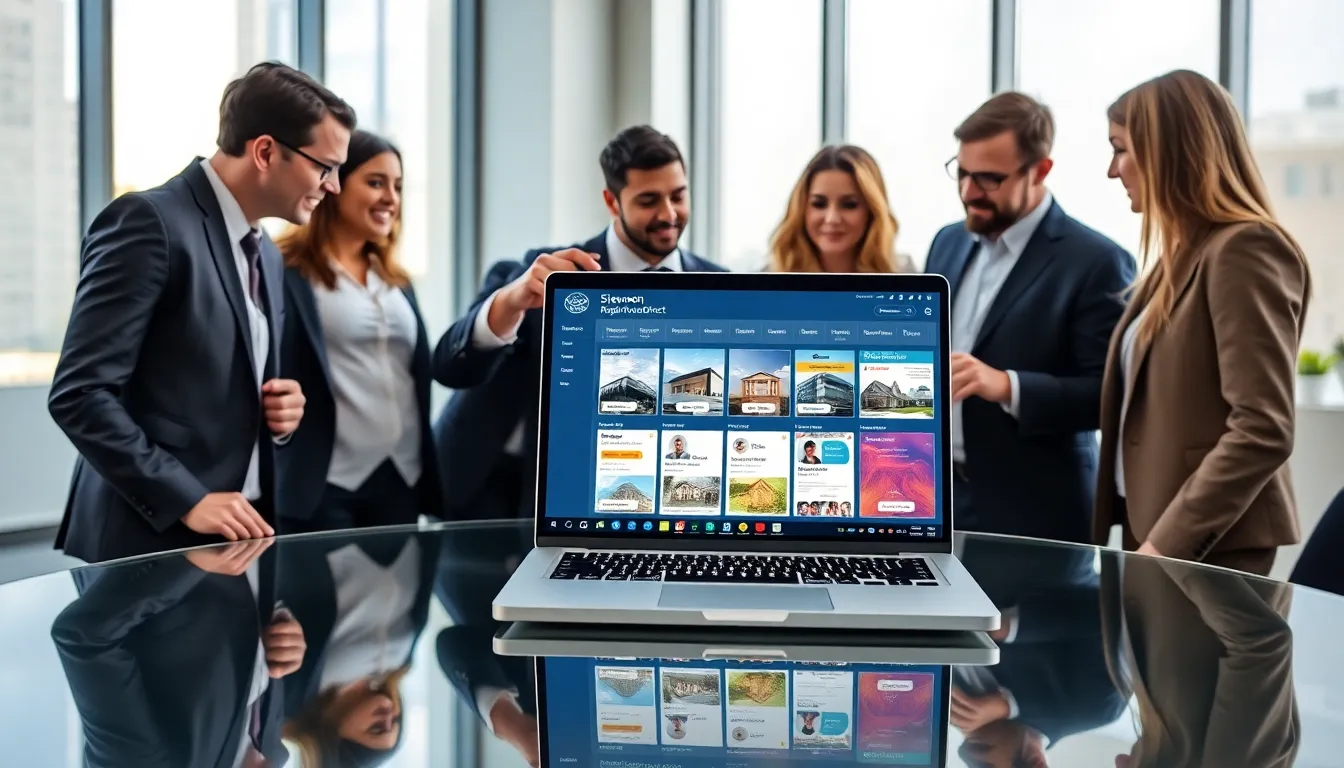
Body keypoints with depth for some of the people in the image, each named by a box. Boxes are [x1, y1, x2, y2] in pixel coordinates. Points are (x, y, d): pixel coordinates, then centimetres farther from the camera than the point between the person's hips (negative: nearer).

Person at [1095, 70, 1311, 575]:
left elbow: (1264, 432, -21)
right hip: (1151, 528, 8)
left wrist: (1165, 544, -21)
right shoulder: (1186, 254, 14)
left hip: (1209, 547, -8)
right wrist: (1147, 538, 10)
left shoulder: (1242, 251, -14)